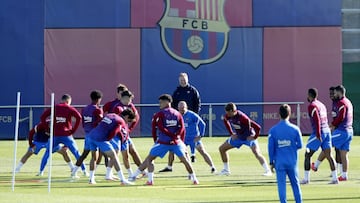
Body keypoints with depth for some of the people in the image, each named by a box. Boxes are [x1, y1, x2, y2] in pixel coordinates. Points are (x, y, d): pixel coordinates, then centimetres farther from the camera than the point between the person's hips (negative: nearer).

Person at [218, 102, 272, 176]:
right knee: (222, 148, 6)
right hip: (238, 137, 7)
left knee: (256, 153, -28)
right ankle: (226, 170, 19)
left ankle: (268, 171, -25)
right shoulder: (227, 116, -15)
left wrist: (254, 137, -23)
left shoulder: (242, 117, -36)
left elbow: (257, 127, -35)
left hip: (249, 137, -7)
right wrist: (231, 133, 8)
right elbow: (226, 121, 13)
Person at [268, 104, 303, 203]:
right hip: (292, 162, 1)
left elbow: (270, 148, -3)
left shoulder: (273, 130, -6)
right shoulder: (295, 129, -5)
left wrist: (271, 162, 6)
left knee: (281, 185, 1)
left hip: (279, 162, -1)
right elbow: (300, 145, 2)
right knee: (295, 184, 12)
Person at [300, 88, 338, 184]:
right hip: (327, 131, 8)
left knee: (307, 155, 2)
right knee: (329, 156, 7)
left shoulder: (312, 106, -9)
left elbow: (317, 120, -19)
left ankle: (306, 179, 1)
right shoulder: (321, 104, 16)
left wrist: (318, 135, -21)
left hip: (319, 133, -8)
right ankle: (335, 178, 2)